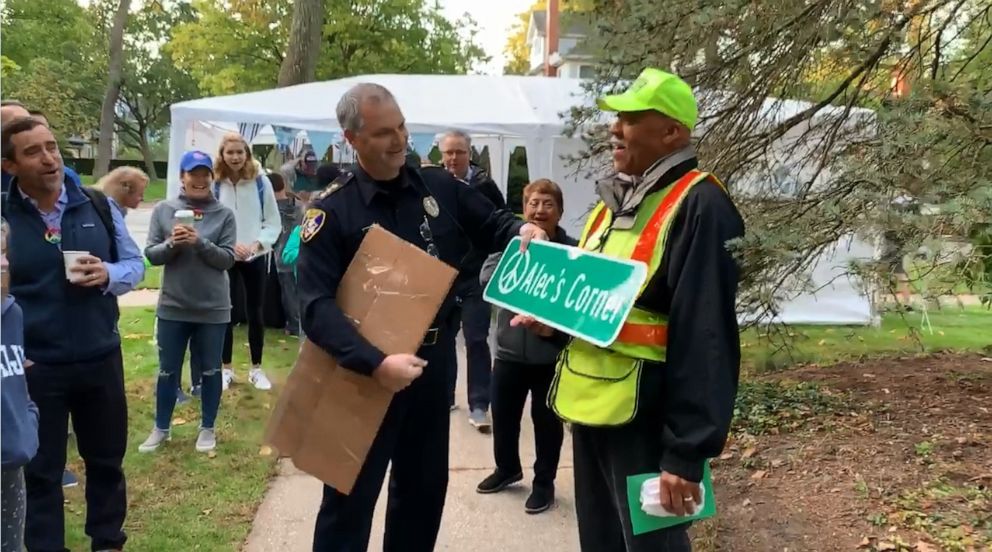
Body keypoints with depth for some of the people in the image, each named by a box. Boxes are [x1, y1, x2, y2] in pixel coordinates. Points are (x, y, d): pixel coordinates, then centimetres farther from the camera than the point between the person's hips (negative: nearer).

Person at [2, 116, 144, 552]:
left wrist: (108, 275, -15)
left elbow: (135, 264, 7)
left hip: (101, 359, 3)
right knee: (40, 468, 11)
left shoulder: (98, 206, 0)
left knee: (106, 458, 17)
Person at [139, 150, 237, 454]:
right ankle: (161, 428, 29)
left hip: (212, 308, -1)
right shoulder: (163, 210, -2)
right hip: (173, 306, 1)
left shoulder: (224, 214, -3)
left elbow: (228, 259, -8)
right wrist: (172, 244, -20)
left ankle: (207, 428, 27)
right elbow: (151, 254, -1)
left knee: (210, 371, 12)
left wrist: (200, 242, -22)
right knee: (168, 371, 12)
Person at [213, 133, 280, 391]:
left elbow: (274, 222, -1)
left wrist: (257, 244, -15)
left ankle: (256, 369, 21)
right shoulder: (215, 184, -7)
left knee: (255, 313, 9)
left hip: (255, 257, 0)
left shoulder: (261, 182, -6)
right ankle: (226, 368, 21)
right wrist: (229, 245, -14)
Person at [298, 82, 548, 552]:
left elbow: (491, 225, 13)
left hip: (434, 360, 4)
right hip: (367, 368, -4)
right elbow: (317, 305, -20)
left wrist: (522, 229, -12)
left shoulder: (439, 187, 0)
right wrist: (374, 362, -33)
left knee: (425, 487, 19)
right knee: (351, 495, 8)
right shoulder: (331, 211, -12)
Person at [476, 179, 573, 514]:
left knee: (546, 420, 10)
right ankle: (507, 468, 39)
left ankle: (544, 482, 27)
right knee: (502, 415, 16)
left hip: (551, 354, -3)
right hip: (509, 349, 3)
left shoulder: (571, 251, -8)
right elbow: (487, 277, -11)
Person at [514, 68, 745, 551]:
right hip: (591, 404, 8)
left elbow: (704, 339, -20)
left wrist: (687, 450, -23)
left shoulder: (699, 206, -15)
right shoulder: (615, 199, 12)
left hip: (644, 417, -8)